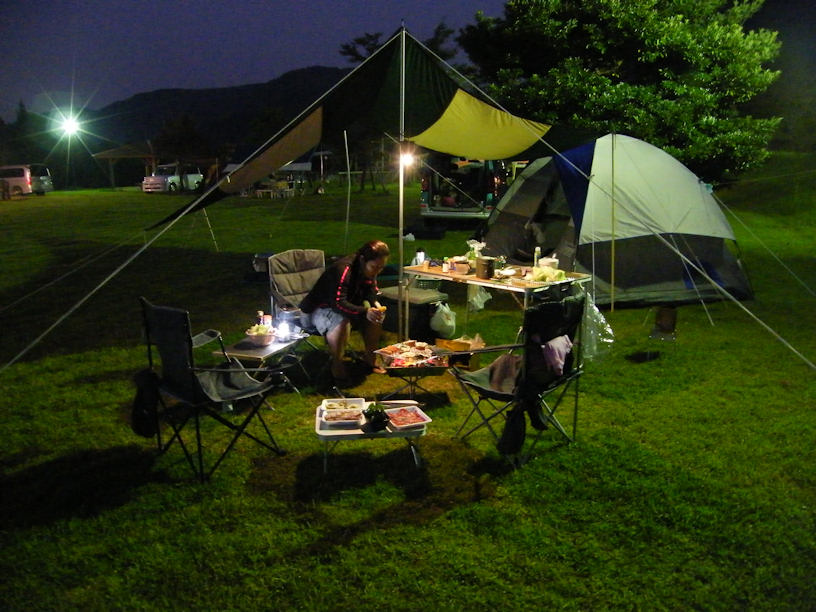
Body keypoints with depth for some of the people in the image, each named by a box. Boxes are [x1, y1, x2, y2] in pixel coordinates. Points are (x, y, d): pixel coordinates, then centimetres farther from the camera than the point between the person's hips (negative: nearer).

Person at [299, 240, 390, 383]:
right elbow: (338, 303, -40)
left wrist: (374, 304, -16)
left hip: (350, 304, 8)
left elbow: (370, 291, 7)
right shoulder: (343, 270, -34)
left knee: (376, 315, -10)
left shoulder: (370, 270, -8)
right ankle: (336, 363, -17)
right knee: (341, 322, -38)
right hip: (321, 307, -8)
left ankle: (370, 357, 4)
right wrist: (364, 312, -53)